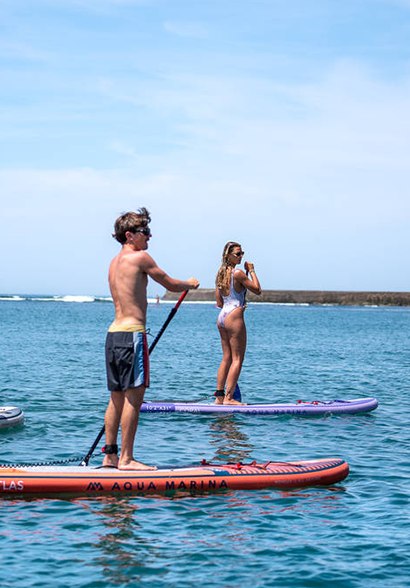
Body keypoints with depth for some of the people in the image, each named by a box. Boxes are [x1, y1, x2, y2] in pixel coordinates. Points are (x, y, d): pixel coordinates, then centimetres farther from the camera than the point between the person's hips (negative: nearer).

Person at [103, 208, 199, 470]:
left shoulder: (115, 262, 17)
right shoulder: (140, 257, -7)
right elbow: (171, 284, 1)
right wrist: (191, 284, 21)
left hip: (113, 332, 9)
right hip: (132, 333, -9)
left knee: (118, 397, 12)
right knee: (133, 396, -6)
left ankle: (110, 455, 15)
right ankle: (126, 459, -6)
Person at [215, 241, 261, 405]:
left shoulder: (220, 273, 13)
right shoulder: (238, 273, -11)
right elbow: (258, 290, -4)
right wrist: (251, 271, 2)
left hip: (221, 317, 8)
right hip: (234, 317, -8)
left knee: (226, 358, 12)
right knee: (237, 359, -4)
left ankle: (219, 396, 12)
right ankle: (229, 397, -8)